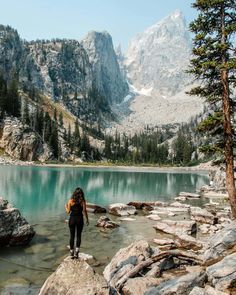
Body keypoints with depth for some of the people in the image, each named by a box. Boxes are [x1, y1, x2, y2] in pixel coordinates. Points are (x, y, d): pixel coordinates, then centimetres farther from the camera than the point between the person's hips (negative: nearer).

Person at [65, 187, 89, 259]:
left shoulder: (70, 200, -3)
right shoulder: (83, 201, -5)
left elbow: (68, 212, 0)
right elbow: (85, 211, -7)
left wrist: (66, 207, 20)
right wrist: (87, 219, 6)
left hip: (72, 219, 1)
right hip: (80, 219, 0)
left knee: (72, 236, 12)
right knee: (78, 236, 12)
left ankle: (72, 253, 18)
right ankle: (76, 252, 1)